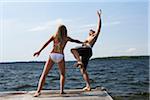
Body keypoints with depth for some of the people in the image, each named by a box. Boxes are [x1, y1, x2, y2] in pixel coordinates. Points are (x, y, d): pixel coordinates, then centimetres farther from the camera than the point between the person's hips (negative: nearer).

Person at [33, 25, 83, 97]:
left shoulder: (54, 36, 12)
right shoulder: (66, 38, 13)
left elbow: (46, 43, -2)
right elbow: (75, 41, 29)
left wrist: (39, 51, -10)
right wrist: (83, 42, 46)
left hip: (52, 55, 0)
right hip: (60, 56, 0)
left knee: (44, 74, 2)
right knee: (62, 74, 21)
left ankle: (38, 91, -11)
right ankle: (61, 90, 8)